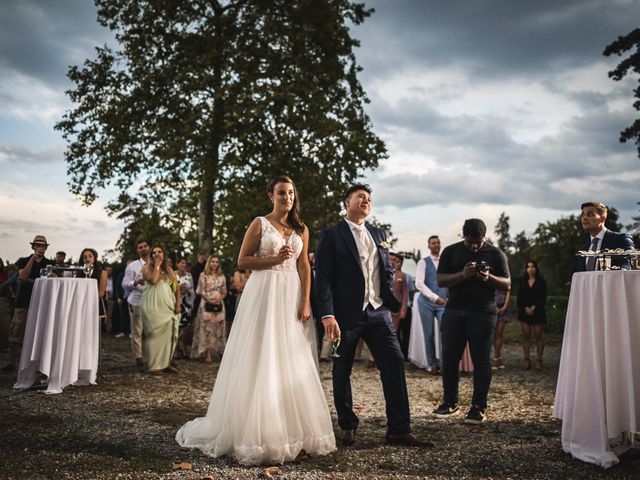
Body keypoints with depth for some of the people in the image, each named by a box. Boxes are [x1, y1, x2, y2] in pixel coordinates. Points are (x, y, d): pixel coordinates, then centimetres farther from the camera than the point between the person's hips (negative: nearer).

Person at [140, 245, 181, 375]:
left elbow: (177, 287, 12)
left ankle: (165, 363, 14)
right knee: (155, 334, -6)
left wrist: (178, 304, 2)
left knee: (169, 334, 4)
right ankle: (154, 365, -2)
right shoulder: (148, 267, 3)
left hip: (168, 306, 5)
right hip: (153, 306, -5)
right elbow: (153, 280, -18)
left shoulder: (169, 269, 16)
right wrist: (157, 265, -8)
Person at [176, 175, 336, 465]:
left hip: (292, 296, 4)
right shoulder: (259, 224, 2)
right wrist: (274, 260, -13)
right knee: (261, 360, -2)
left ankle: (293, 428, 18)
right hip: (264, 294, -4)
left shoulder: (301, 229, 13)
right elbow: (242, 261, -2)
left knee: (293, 362, 5)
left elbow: (304, 267, 7)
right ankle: (257, 429, 10)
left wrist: (306, 302, -3)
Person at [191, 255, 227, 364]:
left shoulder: (222, 276, 11)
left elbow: (224, 291, 11)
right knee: (207, 328, -6)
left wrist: (219, 299, -8)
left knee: (218, 329, 5)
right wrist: (209, 300, -12)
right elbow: (201, 291, -4)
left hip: (219, 304, 4)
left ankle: (219, 352, 10)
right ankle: (208, 353, -6)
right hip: (206, 304, -4)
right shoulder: (203, 275, 1)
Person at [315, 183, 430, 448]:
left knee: (394, 364, -1)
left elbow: (387, 272, 18)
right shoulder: (331, 235, -2)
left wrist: (394, 302, 5)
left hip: (378, 312, 5)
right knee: (342, 372, 7)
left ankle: (399, 430, 8)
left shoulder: (378, 234, 15)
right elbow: (323, 278, -9)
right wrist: (327, 315, -18)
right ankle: (348, 427, 26)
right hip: (346, 314, -4)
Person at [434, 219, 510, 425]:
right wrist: (463, 274, -18)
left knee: (481, 360, 1)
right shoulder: (451, 252, 7)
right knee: (449, 358, 3)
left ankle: (479, 407, 9)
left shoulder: (495, 254, 5)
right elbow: (441, 280, -1)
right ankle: (450, 401, 18)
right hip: (453, 311, 2)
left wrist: (489, 278, -16)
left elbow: (507, 284, 5)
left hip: (483, 313, -1)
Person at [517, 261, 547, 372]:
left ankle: (539, 360, 1)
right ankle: (526, 360, 5)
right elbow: (519, 297, 5)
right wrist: (525, 308, -9)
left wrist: (534, 308, -14)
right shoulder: (523, 282, 11)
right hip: (524, 312, 3)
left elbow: (542, 297, -4)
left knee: (538, 336, -3)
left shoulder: (541, 282, 3)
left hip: (538, 312, -3)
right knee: (526, 336, 2)